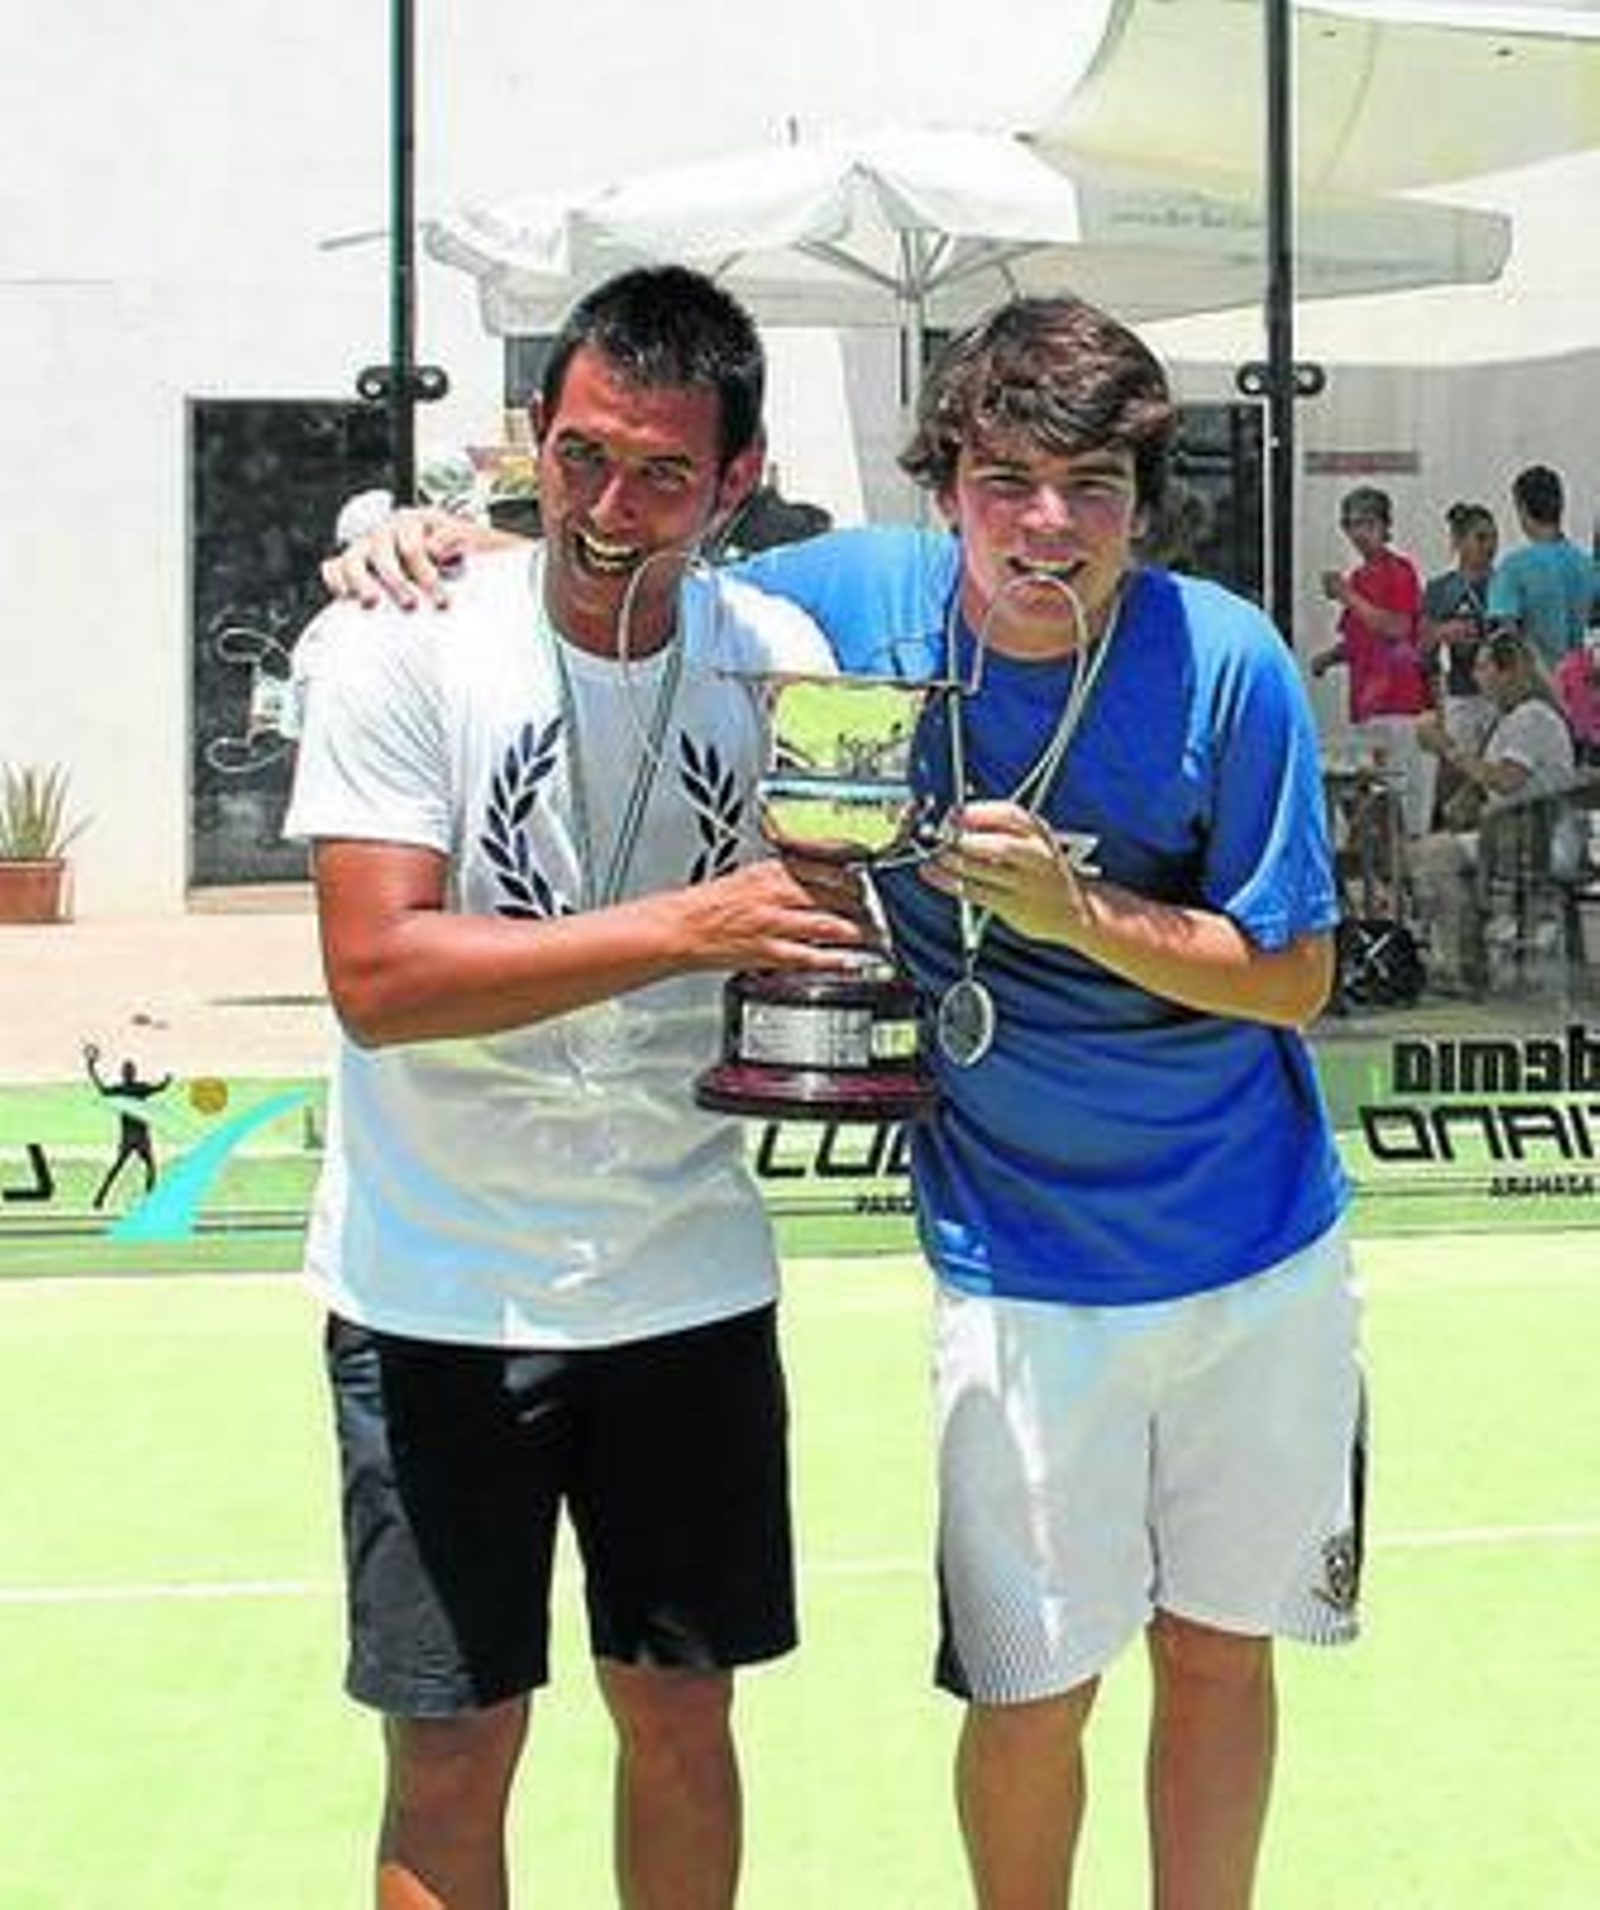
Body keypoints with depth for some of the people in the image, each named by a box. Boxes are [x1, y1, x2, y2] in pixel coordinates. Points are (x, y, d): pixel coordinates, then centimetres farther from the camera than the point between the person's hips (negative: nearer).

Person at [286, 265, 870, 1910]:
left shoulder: (779, 655, 0)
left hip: (690, 1280, 3)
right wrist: (688, 925, -28)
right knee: (453, 1757, 5)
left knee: (681, 1716, 14)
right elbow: (377, 976, -21)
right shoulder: (401, 648, -12)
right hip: (441, 1294, -3)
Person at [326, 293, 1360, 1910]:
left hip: (1264, 1255, 0)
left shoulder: (1227, 664, -14)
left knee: (1218, 1649, 15)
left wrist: (1078, 909, -23)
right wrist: (431, 546, -9)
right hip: (1020, 1270, 0)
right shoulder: (860, 598, -9)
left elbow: (1294, 979, -9)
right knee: (1032, 1696, 4)